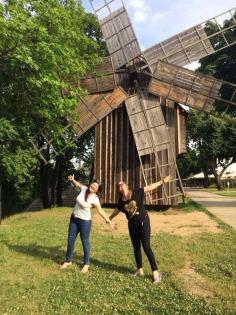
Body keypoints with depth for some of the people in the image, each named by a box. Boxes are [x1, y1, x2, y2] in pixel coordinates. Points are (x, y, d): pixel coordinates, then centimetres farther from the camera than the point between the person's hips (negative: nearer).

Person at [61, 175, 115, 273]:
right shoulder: (84, 189, -9)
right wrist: (72, 180, -7)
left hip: (85, 221, -5)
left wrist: (109, 221, -22)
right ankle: (68, 260, 36)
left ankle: (86, 263, 28)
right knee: (70, 240, 16)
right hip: (74, 218, 6)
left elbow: (101, 211, -18)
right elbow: (77, 184, 13)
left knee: (85, 242, 8)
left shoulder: (95, 199, -21)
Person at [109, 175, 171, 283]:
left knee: (146, 246, -7)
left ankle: (155, 272, 3)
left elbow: (150, 187, -8)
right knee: (136, 247, 13)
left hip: (143, 221, -4)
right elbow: (116, 211, 20)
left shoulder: (136, 193, -10)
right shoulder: (121, 201, 1)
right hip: (132, 224, 5)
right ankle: (140, 270, 29)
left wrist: (162, 181, -11)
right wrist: (109, 218, 33)